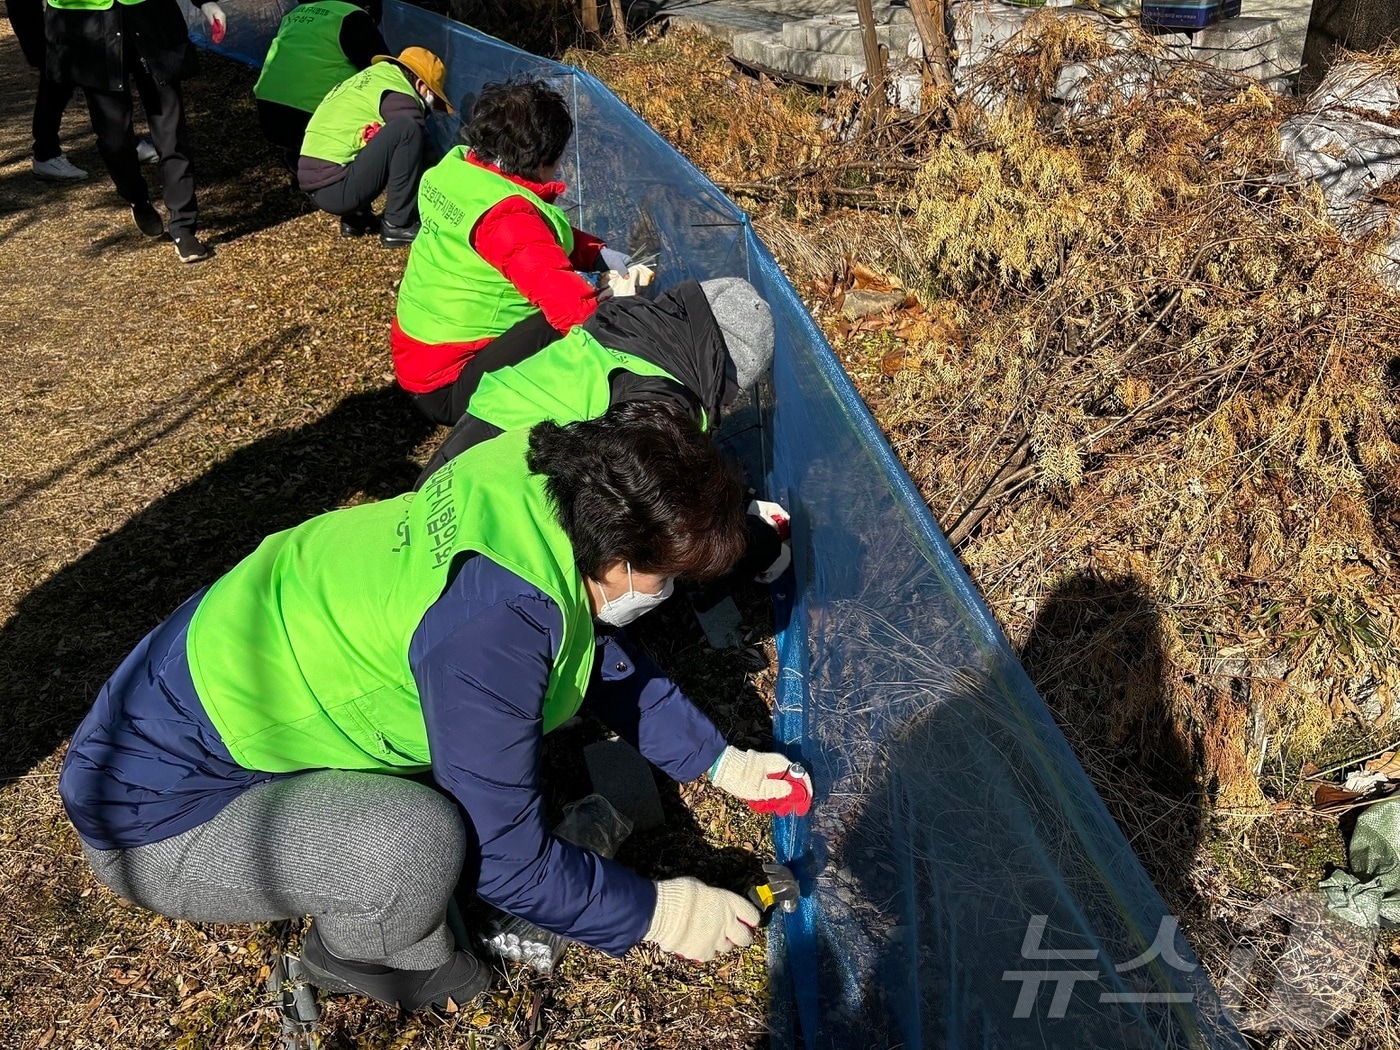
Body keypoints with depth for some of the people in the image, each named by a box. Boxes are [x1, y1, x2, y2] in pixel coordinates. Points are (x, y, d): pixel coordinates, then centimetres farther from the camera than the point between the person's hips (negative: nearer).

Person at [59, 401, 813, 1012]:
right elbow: (505, 856, -24)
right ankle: (363, 955, 5)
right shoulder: (494, 618, -33)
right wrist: (654, 914, -10)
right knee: (423, 838, -30)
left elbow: (607, 657, 11)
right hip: (159, 811, -8)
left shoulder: (541, 497, -8)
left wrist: (718, 761, 13)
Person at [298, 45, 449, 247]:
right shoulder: (396, 95, -7)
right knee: (407, 128, -17)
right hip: (337, 189, -10)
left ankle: (354, 218, 16)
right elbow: (421, 152, -5)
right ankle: (397, 225, -11)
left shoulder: (370, 79, 22)